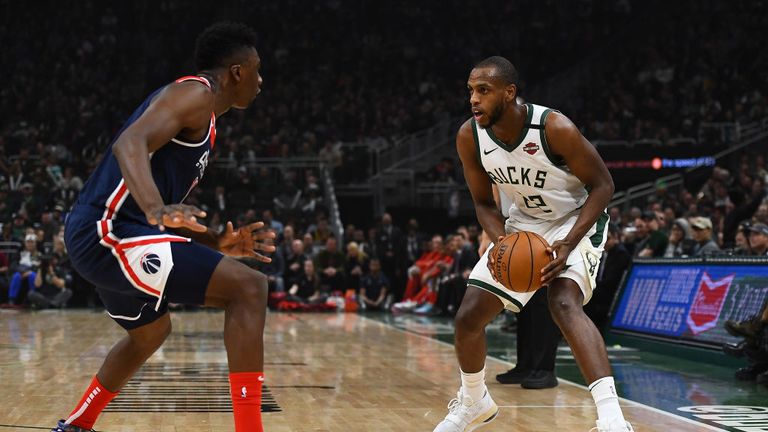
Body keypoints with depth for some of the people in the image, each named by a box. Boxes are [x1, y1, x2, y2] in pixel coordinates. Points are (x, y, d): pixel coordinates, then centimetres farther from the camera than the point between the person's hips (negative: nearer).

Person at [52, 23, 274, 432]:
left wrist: (217, 243, 13)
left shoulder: (203, 120, 23)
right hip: (109, 233, -11)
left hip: (98, 236, 11)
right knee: (249, 288, -16)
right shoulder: (196, 92, -7)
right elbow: (129, 144, -25)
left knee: (151, 330, 35)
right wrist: (158, 210, -40)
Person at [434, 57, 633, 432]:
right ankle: (473, 402, 32)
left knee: (564, 303, -33)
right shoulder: (469, 137, -15)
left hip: (577, 221, -6)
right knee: (468, 317, 3)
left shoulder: (555, 129, -30)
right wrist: (501, 242, -22)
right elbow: (483, 202, -1)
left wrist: (568, 243, -31)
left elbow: (602, 184, -19)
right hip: (523, 224, 6)